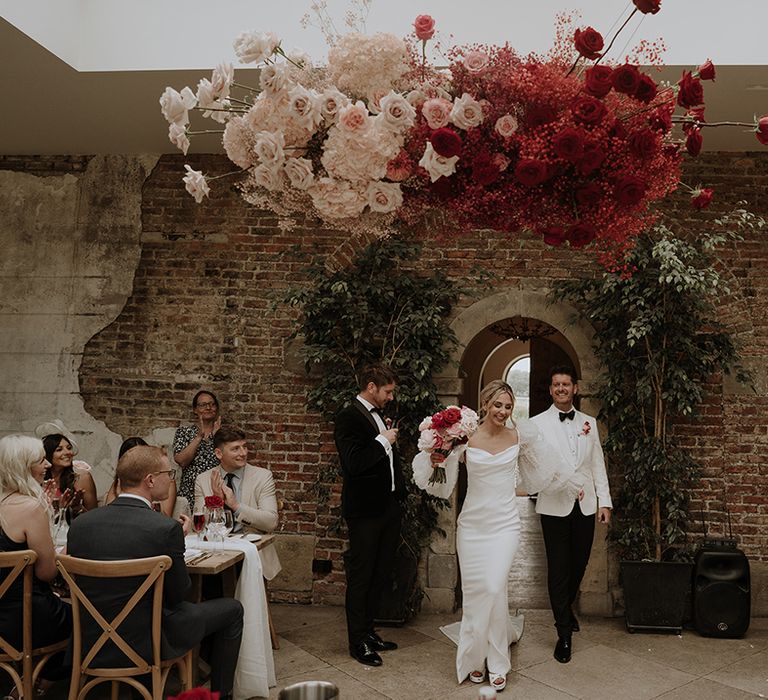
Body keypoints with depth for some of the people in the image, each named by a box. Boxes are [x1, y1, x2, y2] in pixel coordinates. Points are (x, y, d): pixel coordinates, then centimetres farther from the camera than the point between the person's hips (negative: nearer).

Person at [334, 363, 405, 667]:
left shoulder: (379, 416, 13)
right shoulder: (348, 417, -14)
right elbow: (354, 463, -25)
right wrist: (383, 440, -16)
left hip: (388, 506, 9)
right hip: (365, 509, -9)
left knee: (380, 574, 17)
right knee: (360, 577, 4)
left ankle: (368, 631, 32)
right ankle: (358, 642, 16)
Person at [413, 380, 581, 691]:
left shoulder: (520, 435, -2)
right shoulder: (465, 438, -7)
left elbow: (548, 466, 15)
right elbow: (443, 484, 2)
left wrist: (575, 487, 25)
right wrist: (436, 461, -19)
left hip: (504, 524, 0)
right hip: (472, 523, 0)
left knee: (494, 589, -9)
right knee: (473, 590, 6)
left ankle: (497, 664, 11)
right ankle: (475, 657, 27)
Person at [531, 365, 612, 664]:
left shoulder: (588, 422, 9)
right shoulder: (538, 423, -2)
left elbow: (597, 463, 11)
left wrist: (604, 500, 7)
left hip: (585, 505, 4)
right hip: (554, 505, -4)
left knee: (579, 563, 14)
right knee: (558, 568, 1)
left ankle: (566, 606, 43)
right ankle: (564, 634, 13)